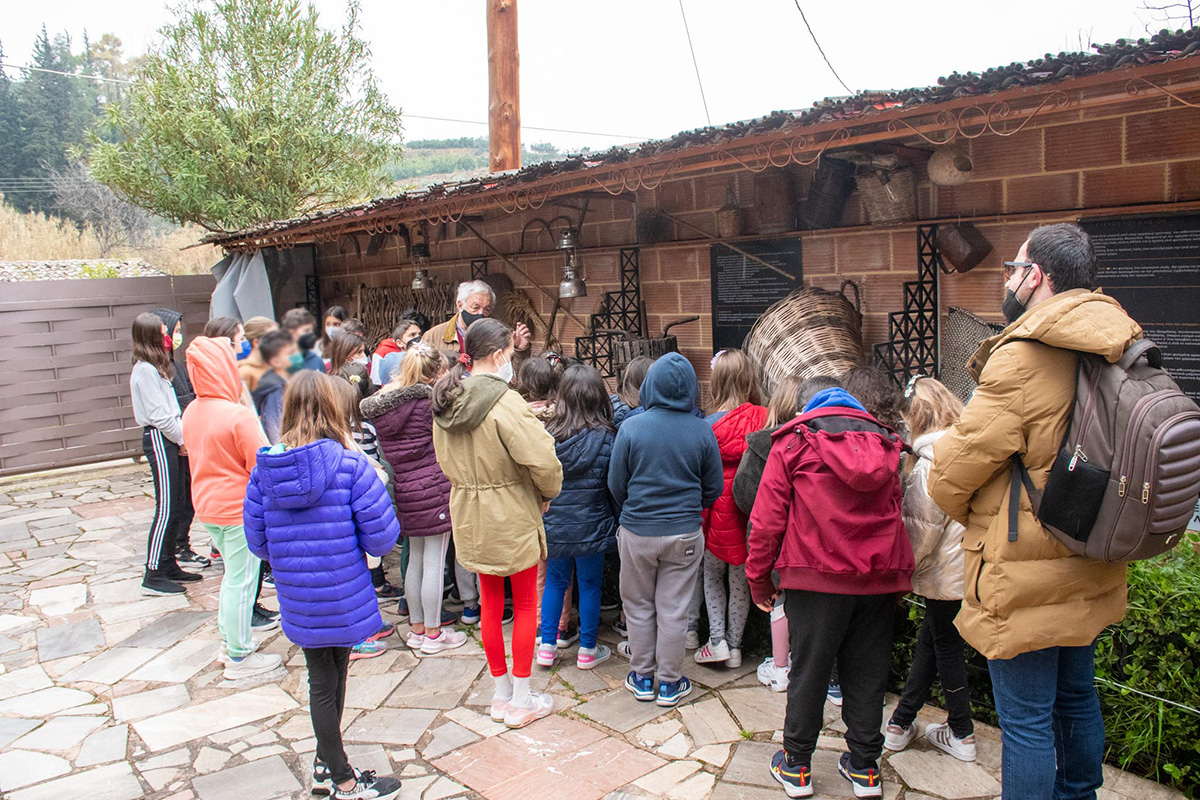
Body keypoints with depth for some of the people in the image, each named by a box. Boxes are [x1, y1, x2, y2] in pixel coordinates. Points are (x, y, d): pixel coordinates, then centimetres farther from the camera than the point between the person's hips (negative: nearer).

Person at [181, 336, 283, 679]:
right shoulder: (238, 415, -22)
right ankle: (239, 658, 13)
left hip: (207, 506, 9)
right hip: (239, 508, -8)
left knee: (233, 575, 23)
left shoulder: (191, 412, 4)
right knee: (241, 581, 3)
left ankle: (228, 641, 33)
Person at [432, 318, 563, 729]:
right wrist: (548, 492, -8)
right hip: (512, 516, -7)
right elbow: (542, 460, -26)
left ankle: (501, 693, 31)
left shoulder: (446, 401, 1)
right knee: (525, 606, 10)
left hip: (470, 516, 7)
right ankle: (521, 701, 19)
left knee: (491, 603, 18)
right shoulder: (505, 402, -23)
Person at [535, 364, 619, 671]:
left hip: (554, 525, 3)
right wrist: (616, 521, 4)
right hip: (591, 527, -3)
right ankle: (587, 650, 23)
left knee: (555, 582, 17)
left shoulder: (547, 433, -6)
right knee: (590, 585, 11)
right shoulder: (605, 436, -13)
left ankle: (547, 646, 23)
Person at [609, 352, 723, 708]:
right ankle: (670, 683, 23)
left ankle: (642, 678, 28)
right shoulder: (702, 431, -8)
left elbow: (616, 485, -3)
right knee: (673, 611, 11)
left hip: (637, 532, 0)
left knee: (638, 607, 16)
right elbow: (714, 488, 1)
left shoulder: (631, 427, -12)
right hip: (685, 533, 1)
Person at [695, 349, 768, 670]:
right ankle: (734, 645, 25)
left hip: (720, 510, -2)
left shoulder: (712, 424, -14)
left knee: (712, 573, 20)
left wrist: (699, 519, 2)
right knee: (741, 580, 16)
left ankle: (717, 639, 13)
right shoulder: (765, 418, -10)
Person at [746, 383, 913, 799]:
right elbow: (897, 512, 17)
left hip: (817, 577, -3)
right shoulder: (884, 443, 15)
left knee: (809, 670, 7)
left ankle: (796, 766, 19)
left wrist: (759, 577, 5)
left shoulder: (793, 442, 3)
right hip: (880, 579, 3)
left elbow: (767, 517, -2)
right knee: (866, 673, 13)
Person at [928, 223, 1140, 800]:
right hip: (1087, 572, 9)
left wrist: (965, 510, 4)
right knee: (1076, 697, 25)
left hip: (1024, 577, -9)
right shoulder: (1112, 353, 3)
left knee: (1025, 719, 4)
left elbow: (956, 466, -18)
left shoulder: (1021, 359, -23)